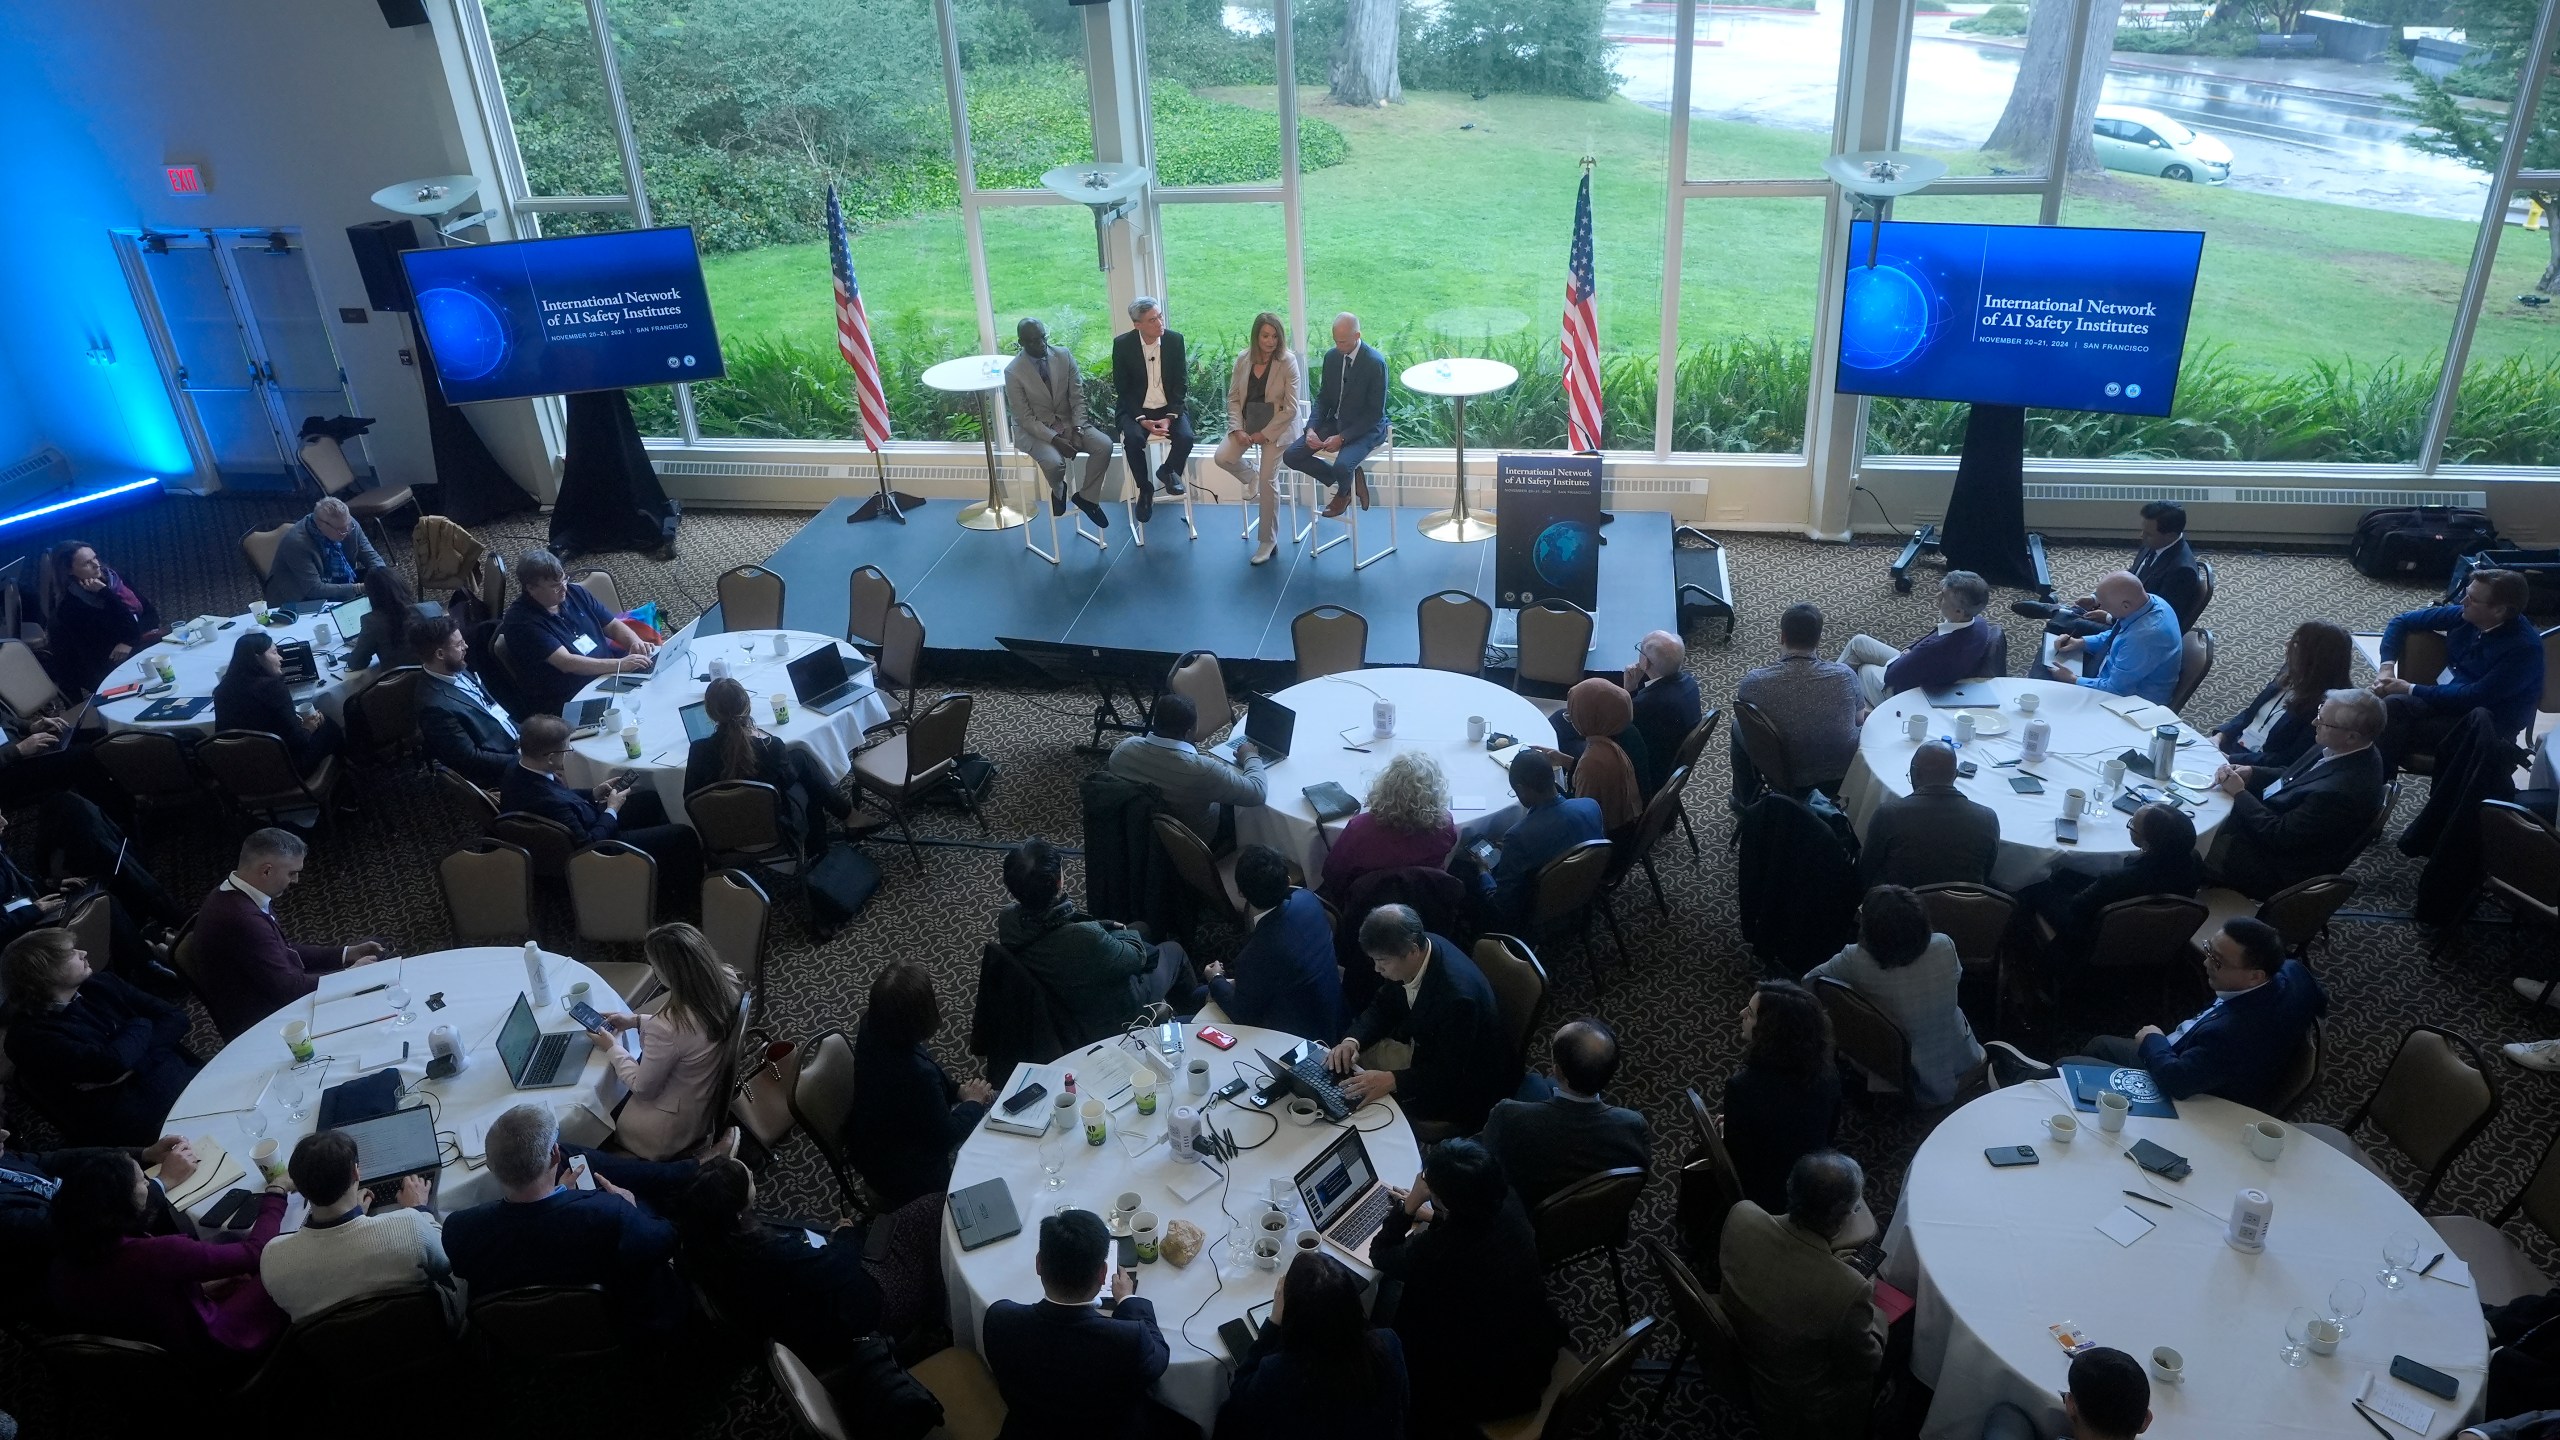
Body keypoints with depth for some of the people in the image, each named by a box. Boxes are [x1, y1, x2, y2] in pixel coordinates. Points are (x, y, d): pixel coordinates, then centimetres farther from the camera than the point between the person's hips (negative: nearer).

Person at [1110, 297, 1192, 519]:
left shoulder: (1175, 340, -6)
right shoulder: (1122, 344, -9)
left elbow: (1181, 384, -2)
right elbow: (1122, 389, -6)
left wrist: (1169, 417, -15)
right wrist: (1142, 420, -18)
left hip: (1170, 407, 1)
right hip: (1135, 409, -1)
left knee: (1185, 437, -25)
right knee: (1133, 439, -30)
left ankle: (1168, 471, 8)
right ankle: (1144, 488, -5)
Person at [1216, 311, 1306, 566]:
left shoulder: (1288, 362, -13)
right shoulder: (1243, 359, -1)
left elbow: (1291, 408, -14)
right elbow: (1233, 397, 3)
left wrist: (1265, 433, -17)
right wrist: (1237, 429, -11)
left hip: (1277, 425, -4)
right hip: (1248, 421, 5)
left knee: (1269, 480, -10)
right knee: (1222, 457, -17)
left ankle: (1268, 541, 4)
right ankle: (1252, 475, 18)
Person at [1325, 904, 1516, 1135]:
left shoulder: (1457, 994, -38)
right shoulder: (1415, 949, -14)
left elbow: (1449, 1072, -28)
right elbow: (1383, 1007, 1)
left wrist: (1391, 1080, -40)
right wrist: (1352, 1040, -18)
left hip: (1464, 1081, -8)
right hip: (1427, 1047, 8)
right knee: (1352, 1058, 1)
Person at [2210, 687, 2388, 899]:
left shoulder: (2340, 792, -34)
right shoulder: (2351, 752, -7)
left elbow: (2279, 836, -26)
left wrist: (2239, 793, -18)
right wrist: (2252, 773, -7)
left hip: (2275, 867, -8)